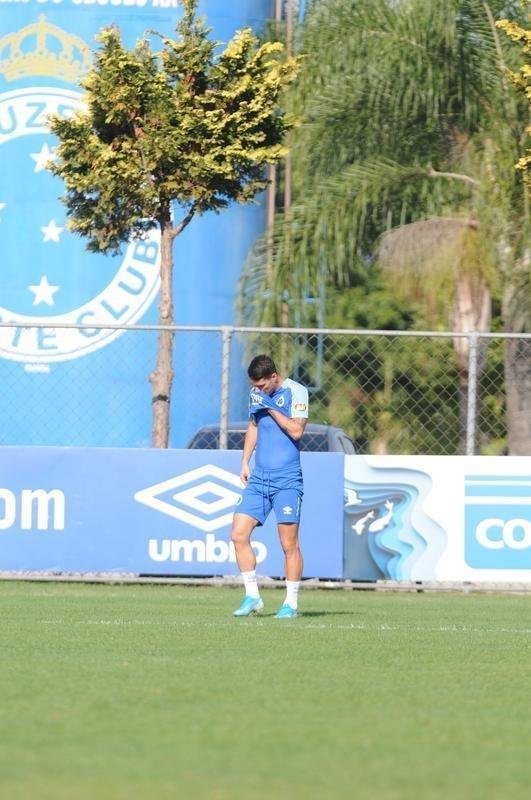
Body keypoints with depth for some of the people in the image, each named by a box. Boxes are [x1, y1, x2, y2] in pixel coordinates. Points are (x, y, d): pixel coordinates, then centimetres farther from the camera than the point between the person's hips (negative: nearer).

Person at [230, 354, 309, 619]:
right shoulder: (256, 393, 11)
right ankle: (252, 596, 8)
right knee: (239, 535, -2)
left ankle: (291, 603, 6)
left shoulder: (296, 392, -8)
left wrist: (271, 408, -15)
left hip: (287, 480, -6)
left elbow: (296, 430, -17)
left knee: (289, 544, -4)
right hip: (258, 478, 6)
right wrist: (245, 461, 19)